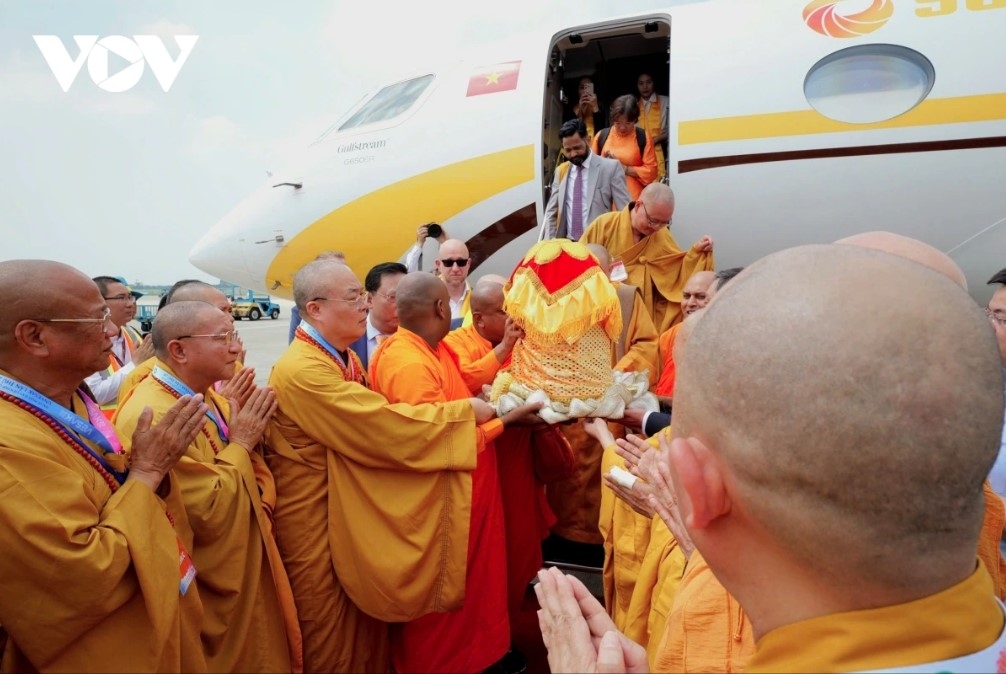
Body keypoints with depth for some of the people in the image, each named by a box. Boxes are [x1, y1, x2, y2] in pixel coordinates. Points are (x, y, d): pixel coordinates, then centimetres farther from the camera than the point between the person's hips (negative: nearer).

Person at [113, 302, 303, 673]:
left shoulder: (209, 398, 3)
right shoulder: (152, 417, -26)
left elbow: (257, 471, 11)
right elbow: (208, 514, -27)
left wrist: (260, 502, -8)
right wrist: (239, 444, -18)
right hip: (209, 598, -8)